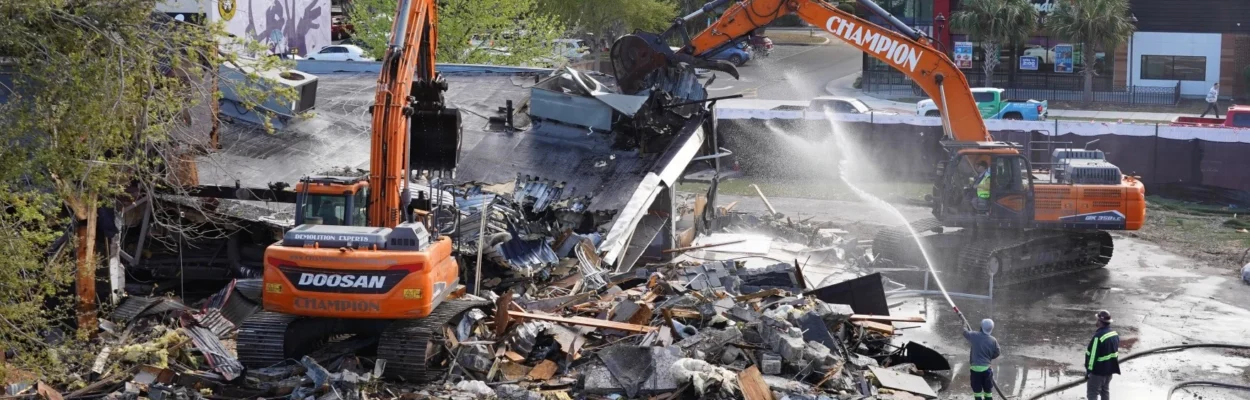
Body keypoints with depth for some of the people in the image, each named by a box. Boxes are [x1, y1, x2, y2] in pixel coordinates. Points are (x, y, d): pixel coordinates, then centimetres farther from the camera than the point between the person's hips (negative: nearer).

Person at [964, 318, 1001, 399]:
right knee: (988, 392, 12)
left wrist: (965, 327, 31)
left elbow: (965, 333, 10)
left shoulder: (974, 336, -9)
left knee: (977, 392, 5)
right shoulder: (993, 340, -5)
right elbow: (996, 354, 3)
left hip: (975, 368, -2)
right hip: (986, 368, 2)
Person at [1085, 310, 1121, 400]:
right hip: (1110, 369, 9)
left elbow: (1093, 355, -23)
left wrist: (1089, 370, -14)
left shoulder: (1098, 336, -28)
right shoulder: (1115, 334, 2)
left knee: (1092, 393, 0)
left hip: (1098, 370, -9)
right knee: (1105, 390, 22)